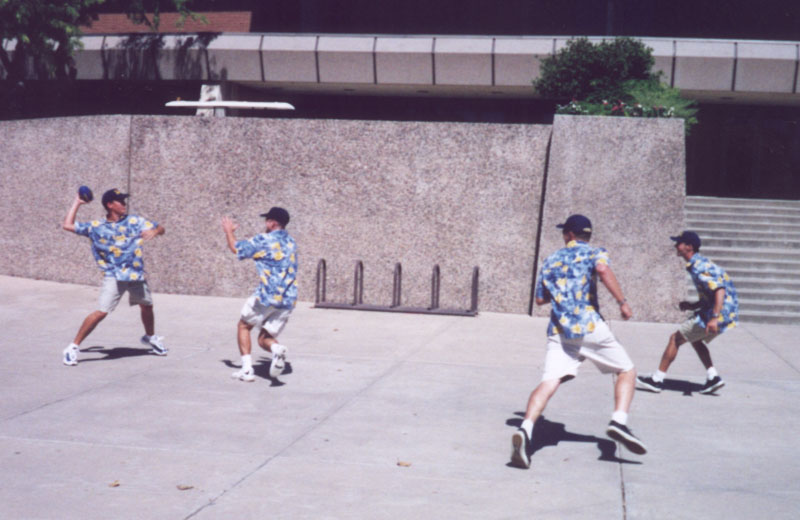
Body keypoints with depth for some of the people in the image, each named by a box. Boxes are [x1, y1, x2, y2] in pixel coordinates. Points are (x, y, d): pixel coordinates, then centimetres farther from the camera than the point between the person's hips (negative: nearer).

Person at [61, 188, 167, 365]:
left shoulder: (134, 221, 5)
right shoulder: (96, 227, 1)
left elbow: (160, 228, 5)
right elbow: (68, 225, -1)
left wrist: (153, 232, -19)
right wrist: (77, 202, 8)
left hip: (136, 274, 4)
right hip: (114, 276, -4)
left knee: (147, 306, 18)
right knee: (101, 312, -15)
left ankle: (150, 337, 48)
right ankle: (73, 347, -4)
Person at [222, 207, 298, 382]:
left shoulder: (263, 240, -6)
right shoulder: (291, 243, 15)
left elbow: (235, 248, 4)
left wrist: (229, 231, 22)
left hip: (266, 296, -5)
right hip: (288, 300, 6)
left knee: (244, 326, 18)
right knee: (264, 338, 13)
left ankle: (247, 369, 7)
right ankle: (277, 349, -21)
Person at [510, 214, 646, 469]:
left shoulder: (550, 260, 21)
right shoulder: (594, 252, 10)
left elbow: (540, 299, 23)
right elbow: (602, 269, -14)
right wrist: (622, 302, -12)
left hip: (558, 330, 3)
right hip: (589, 326, -3)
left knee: (549, 382, -9)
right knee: (626, 371, 13)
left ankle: (525, 429, -32)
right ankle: (618, 421, -8)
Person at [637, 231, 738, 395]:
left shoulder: (699, 268, -17)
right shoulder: (701, 263, 15)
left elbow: (719, 290, -28)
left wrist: (714, 318, -36)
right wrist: (693, 306, 14)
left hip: (721, 313, -10)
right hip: (728, 313, 10)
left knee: (675, 338, -1)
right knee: (695, 338, 28)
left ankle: (657, 380, 6)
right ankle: (713, 378, 20)